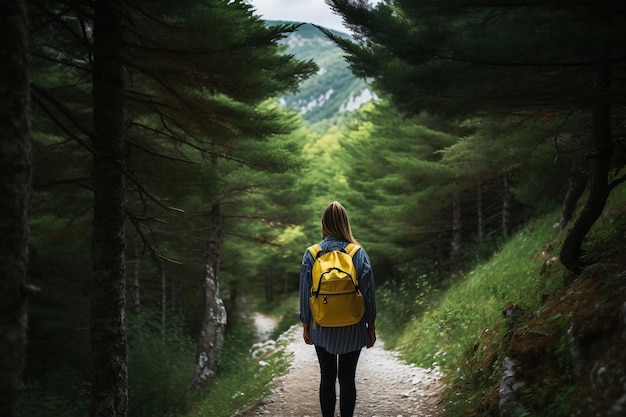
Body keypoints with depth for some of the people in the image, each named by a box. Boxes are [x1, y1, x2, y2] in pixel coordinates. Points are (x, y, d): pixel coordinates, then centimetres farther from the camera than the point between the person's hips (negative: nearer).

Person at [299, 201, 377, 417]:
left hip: (322, 329, 1)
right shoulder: (359, 254, -8)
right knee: (347, 379, 7)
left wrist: (306, 326, 10)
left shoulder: (311, 255, -7)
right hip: (352, 330, -1)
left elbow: (305, 294, -2)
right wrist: (371, 327, 6)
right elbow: (369, 294, -4)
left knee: (327, 378, 11)